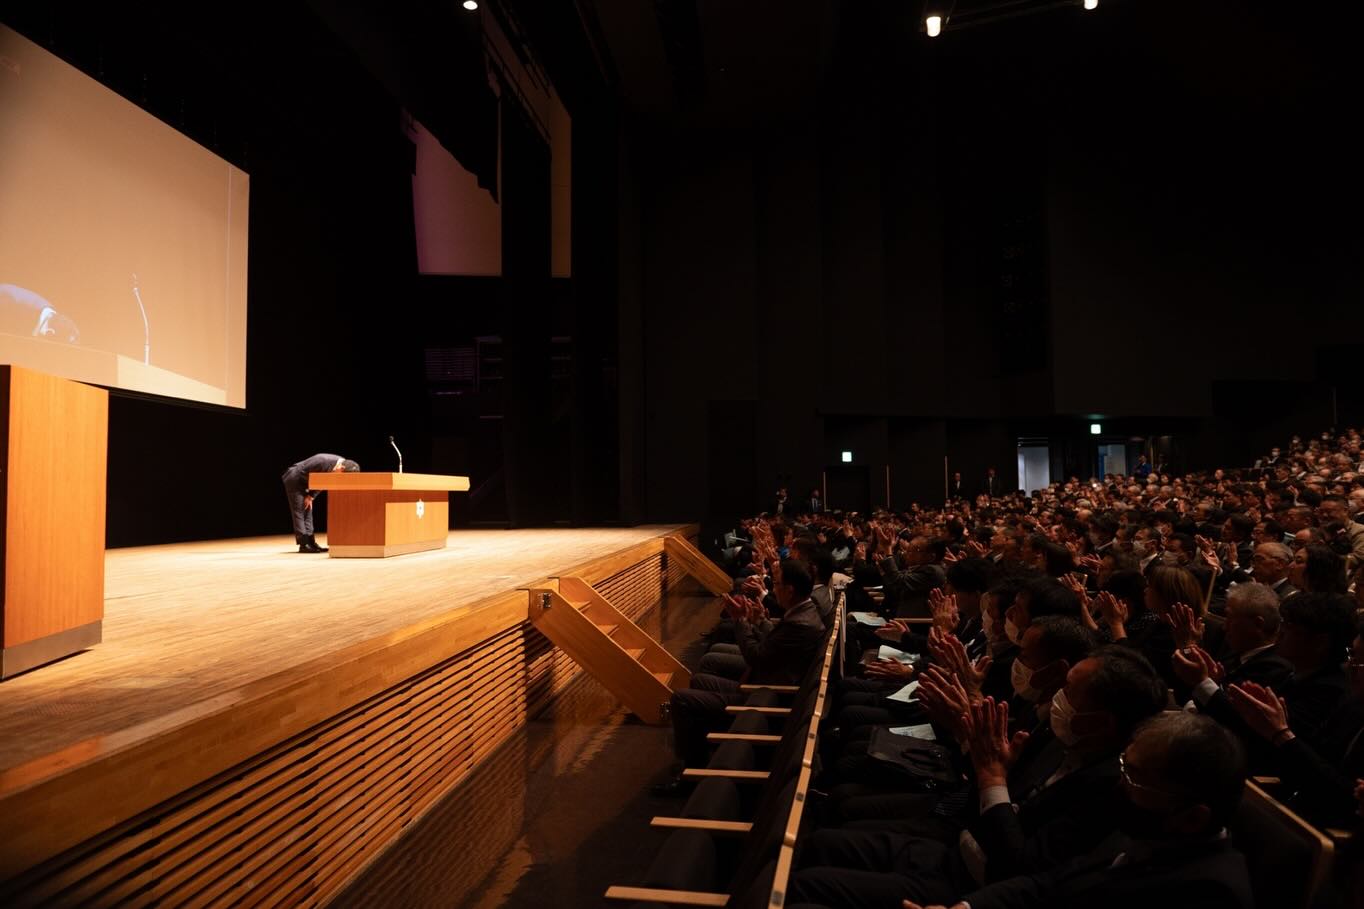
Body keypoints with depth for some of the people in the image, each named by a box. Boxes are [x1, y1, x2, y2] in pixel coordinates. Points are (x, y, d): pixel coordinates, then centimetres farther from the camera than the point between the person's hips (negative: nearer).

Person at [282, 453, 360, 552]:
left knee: (308, 511, 6)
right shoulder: (323, 461, -35)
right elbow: (302, 473, -24)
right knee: (299, 511, -8)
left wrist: (311, 496, -5)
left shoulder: (342, 463, -11)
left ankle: (310, 542, 8)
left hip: (305, 483, 8)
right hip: (295, 480, -8)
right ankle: (303, 544, -9)